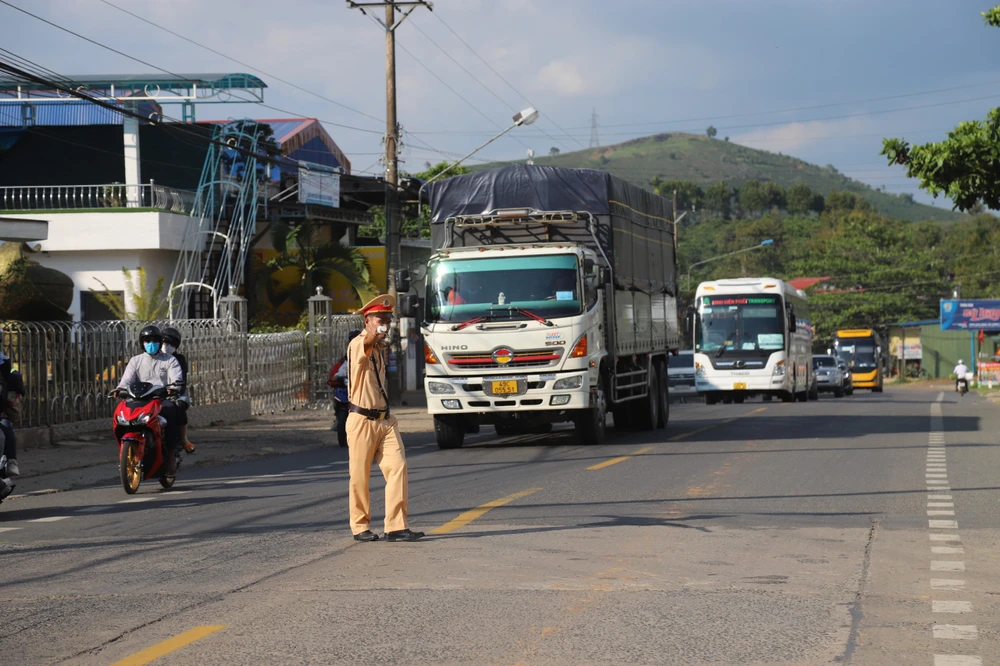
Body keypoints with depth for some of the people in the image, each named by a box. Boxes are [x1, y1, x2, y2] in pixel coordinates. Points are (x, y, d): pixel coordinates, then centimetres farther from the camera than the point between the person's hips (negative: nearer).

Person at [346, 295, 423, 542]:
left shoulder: (381, 347, 15)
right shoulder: (358, 344, -11)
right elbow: (365, 346, -38)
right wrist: (373, 336, -56)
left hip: (385, 419, 7)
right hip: (362, 420, -7)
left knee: (397, 467, -7)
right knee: (360, 476, 0)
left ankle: (396, 526, -7)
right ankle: (360, 527, 14)